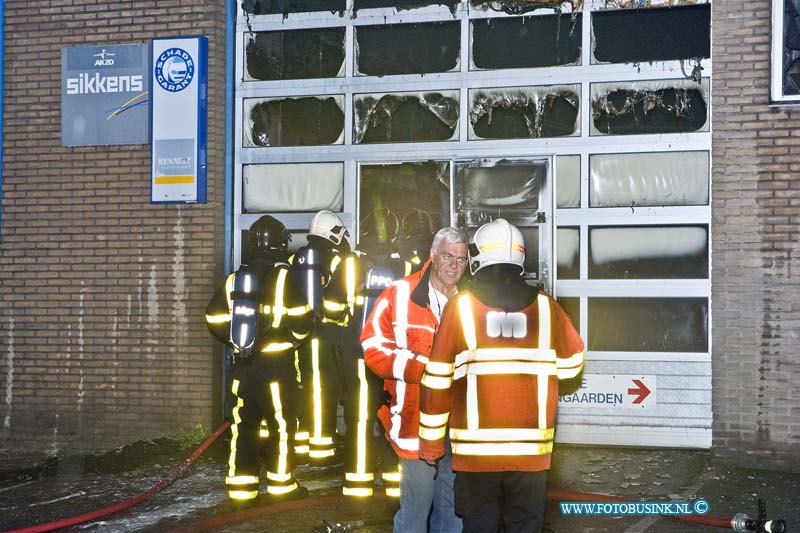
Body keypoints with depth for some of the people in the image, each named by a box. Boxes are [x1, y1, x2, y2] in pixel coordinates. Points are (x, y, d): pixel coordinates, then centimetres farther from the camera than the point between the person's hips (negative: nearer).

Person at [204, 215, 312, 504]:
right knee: (281, 425, 7)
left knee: (243, 426, 10)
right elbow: (302, 318, -14)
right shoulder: (282, 278, -11)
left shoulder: (234, 280, 5)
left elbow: (215, 319, 6)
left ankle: (241, 486, 12)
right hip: (277, 364, -5)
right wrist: (295, 337, 7)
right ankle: (281, 484, 12)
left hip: (242, 365, 5)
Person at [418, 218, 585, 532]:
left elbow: (437, 381, -4)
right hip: (531, 448, 1)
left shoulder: (460, 307, -4)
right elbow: (571, 364, 13)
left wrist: (431, 442, 4)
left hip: (475, 448, -1)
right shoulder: (544, 306, 2)